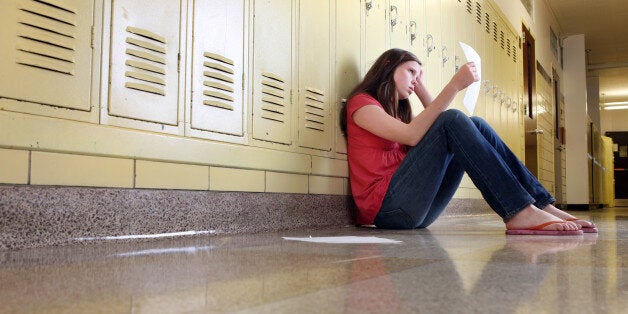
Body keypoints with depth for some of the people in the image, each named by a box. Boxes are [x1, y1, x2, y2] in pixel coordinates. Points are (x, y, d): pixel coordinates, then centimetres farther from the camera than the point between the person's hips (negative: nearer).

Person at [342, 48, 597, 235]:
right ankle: (519, 211, -29)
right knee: (453, 120, -20)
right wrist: (454, 86, -17)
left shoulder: (398, 111, 28)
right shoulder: (361, 102, 2)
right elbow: (412, 135, -16)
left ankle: (540, 205, -12)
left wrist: (421, 88, 18)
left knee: (475, 126, -2)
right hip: (387, 207, -7)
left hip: (417, 211, 8)